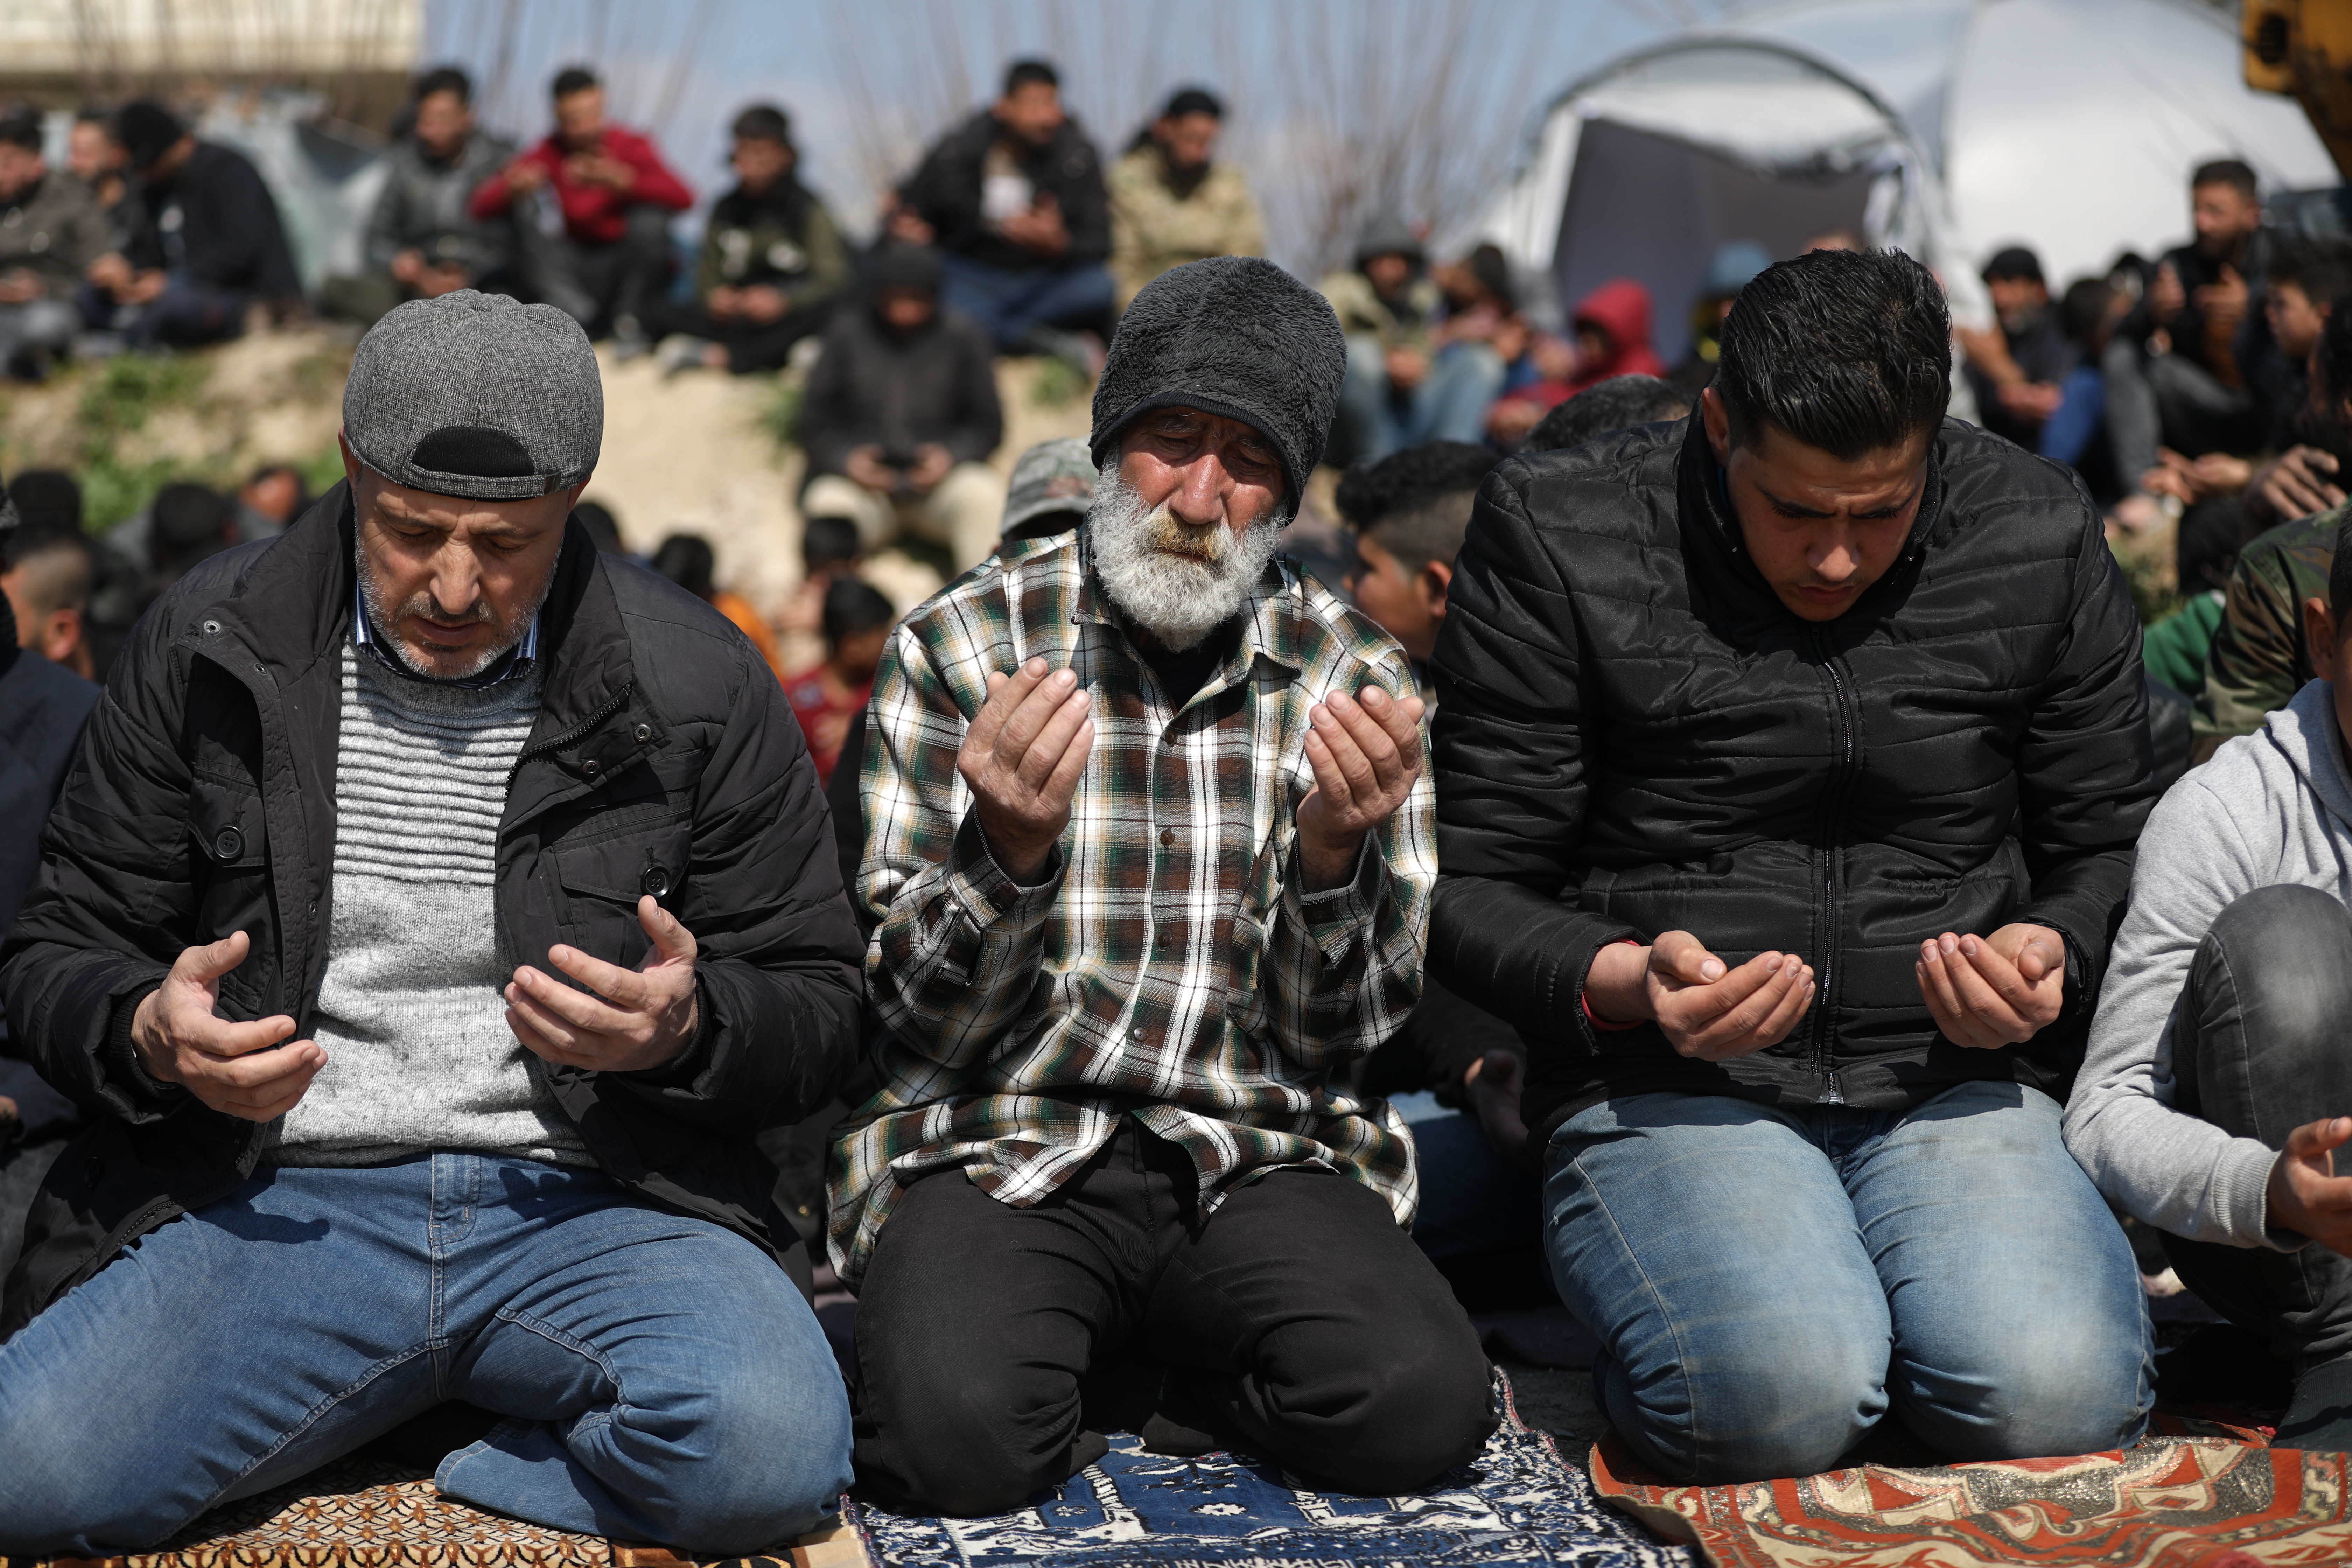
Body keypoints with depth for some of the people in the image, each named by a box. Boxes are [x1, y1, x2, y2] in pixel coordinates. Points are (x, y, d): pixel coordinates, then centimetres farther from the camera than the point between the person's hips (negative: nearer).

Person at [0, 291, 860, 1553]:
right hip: (278, 1205, 1)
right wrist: (147, 1034, -13)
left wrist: (692, 1026, -16)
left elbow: (817, 1006, 7)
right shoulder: (208, 646, 4)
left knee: (766, 1458, -31)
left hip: (598, 1209, 0)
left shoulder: (698, 685, 1)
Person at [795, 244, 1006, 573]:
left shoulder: (963, 338, 7)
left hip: (937, 483, 0)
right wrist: (846, 460, -13)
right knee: (828, 504, -33)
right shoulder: (847, 335, 8)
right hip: (863, 485, 0)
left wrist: (951, 455, -12)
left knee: (983, 494, -32)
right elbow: (814, 422, 8)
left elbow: (988, 423, 9)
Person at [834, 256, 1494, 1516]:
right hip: (997, 1150, -1)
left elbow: (1341, 1039, 3)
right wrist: (1007, 849, -22)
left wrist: (1335, 856, -17)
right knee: (956, 1434, -32)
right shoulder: (960, 646, 2)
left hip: (1256, 1161, 2)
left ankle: (1192, 1396, 3)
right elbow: (919, 1020, -2)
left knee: (1420, 1401, -28)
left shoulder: (1350, 680, 7)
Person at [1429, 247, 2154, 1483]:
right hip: (1664, 1087, -2)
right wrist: (1620, 984, -20)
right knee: (1780, 1396, -31)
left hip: (1955, 1077, 3)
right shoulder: (1555, 538, -3)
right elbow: (1472, 885, 0)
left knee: (2055, 1395, -26)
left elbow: (2107, 845, 17)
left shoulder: (2041, 540, 6)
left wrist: (2051, 955, -7)